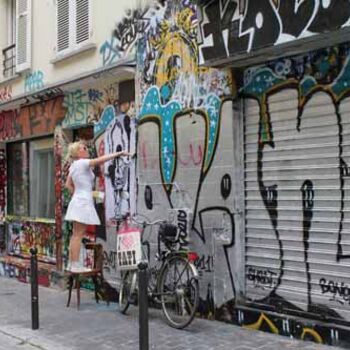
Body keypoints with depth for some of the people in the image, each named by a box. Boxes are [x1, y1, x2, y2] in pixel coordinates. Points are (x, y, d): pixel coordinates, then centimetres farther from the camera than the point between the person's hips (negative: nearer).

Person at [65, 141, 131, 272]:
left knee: (76, 234, 12)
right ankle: (75, 265, -5)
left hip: (77, 201, 9)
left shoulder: (73, 165, 15)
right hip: (83, 202, -9)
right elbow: (101, 159, -22)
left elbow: (68, 184, 21)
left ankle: (72, 263, 16)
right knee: (78, 235, -7)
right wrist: (118, 153, -19)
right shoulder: (82, 163, -12)